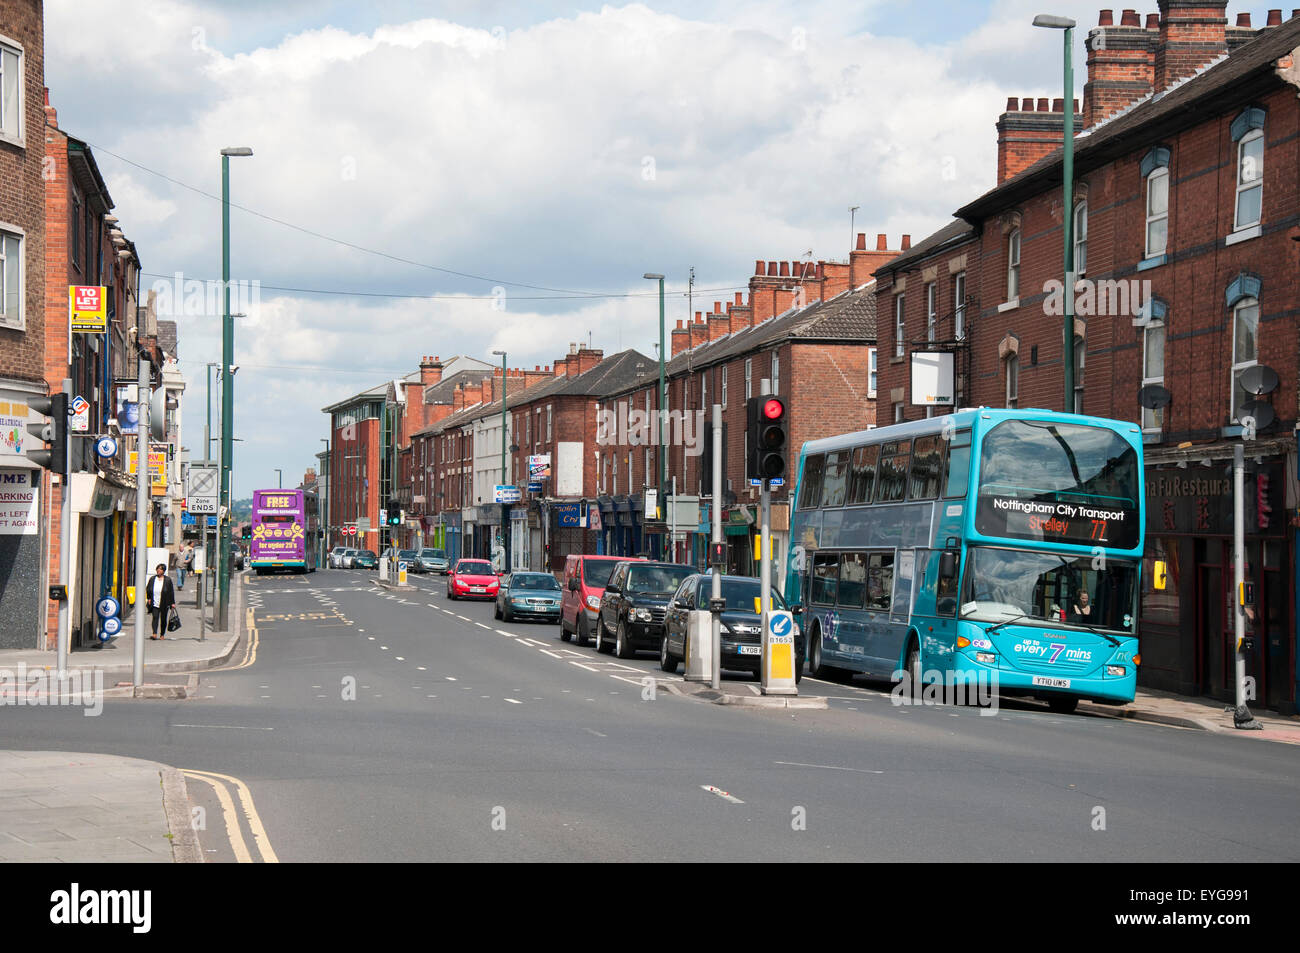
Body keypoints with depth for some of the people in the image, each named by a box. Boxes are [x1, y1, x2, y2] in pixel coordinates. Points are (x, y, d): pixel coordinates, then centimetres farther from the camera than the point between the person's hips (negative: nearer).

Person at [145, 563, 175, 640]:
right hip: (154, 604, 1)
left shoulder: (168, 580, -1)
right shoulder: (152, 579, 5)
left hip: (164, 604, -1)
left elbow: (171, 592, 1)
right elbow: (147, 589, 15)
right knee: (155, 617, -13)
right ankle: (155, 634, -21)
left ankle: (162, 634, 20)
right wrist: (149, 598, 6)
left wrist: (172, 603, -1)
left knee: (163, 619, 7)